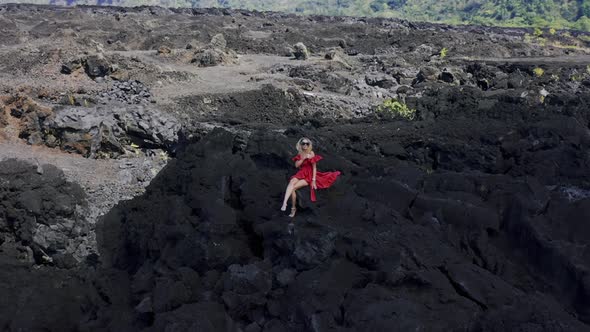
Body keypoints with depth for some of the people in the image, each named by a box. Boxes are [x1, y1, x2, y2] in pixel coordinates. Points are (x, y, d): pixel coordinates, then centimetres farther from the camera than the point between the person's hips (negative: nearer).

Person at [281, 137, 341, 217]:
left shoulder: (311, 153, -7)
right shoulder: (300, 154, 8)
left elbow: (314, 168, -8)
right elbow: (296, 165, 0)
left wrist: (314, 180, -15)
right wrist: (303, 158, -14)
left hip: (309, 175, -4)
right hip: (301, 173, 4)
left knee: (293, 187, -23)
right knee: (291, 182, -29)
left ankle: (293, 208, -10)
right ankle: (284, 203, -41)